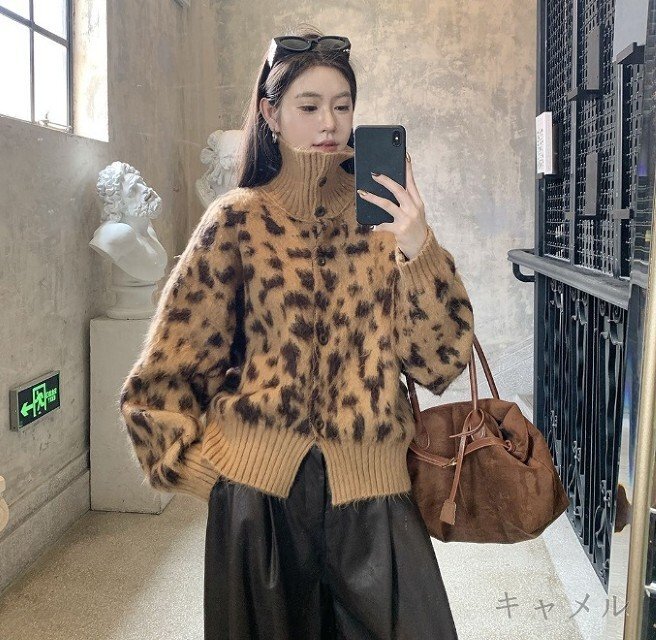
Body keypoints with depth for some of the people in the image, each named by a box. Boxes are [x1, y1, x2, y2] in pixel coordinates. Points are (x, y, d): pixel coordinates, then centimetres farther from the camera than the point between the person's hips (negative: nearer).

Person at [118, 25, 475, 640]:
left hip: (369, 488, 1)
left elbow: (439, 360, -5)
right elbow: (165, 373, 3)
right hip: (260, 486, -1)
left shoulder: (383, 214, 2)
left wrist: (416, 249, -18)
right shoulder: (239, 221, -1)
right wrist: (209, 472, 0)